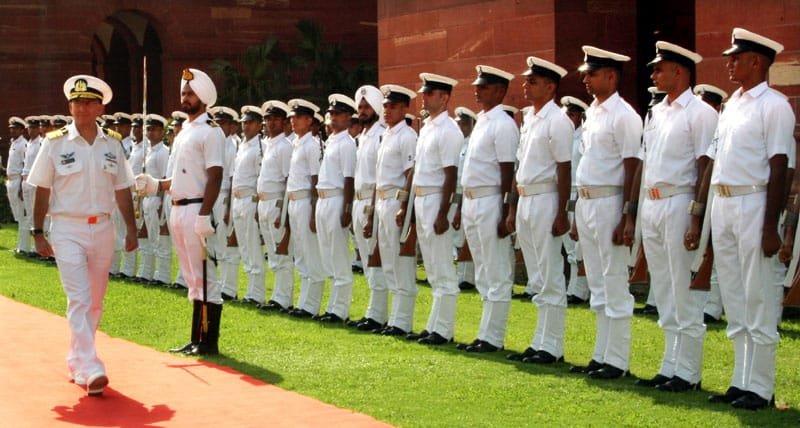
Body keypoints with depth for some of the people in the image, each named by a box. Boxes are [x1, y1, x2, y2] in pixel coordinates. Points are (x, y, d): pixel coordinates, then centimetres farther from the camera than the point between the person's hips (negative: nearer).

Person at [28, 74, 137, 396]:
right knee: (79, 299, -13)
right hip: (67, 229, -4)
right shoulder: (55, 143, -3)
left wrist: (131, 228, 6)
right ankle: (90, 370, -19)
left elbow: (122, 189, 11)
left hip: (102, 228, 4)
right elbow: (42, 191, -1)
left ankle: (76, 361, 25)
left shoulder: (112, 144, 6)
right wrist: (38, 233, -4)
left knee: (95, 301, 10)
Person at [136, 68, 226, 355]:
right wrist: (157, 185, 11)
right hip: (178, 209, 10)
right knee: (192, 278, 13)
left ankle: (210, 342, -2)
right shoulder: (184, 131, 18)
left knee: (204, 277, -7)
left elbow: (214, 177, -17)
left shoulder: (210, 132, -10)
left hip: (197, 210, -10)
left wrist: (204, 215, -24)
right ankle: (196, 340, 20)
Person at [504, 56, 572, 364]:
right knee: (537, 277, 12)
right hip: (525, 201, 9)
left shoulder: (557, 121, -10)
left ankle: (551, 347, 0)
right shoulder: (529, 119, 16)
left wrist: (562, 213, -19)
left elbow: (564, 170, -15)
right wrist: (512, 209, 18)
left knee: (551, 277, -4)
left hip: (545, 202, -9)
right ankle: (540, 342, 19)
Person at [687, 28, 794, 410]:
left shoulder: (774, 105, -7)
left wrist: (771, 227, -18)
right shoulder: (731, 105, 16)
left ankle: (760, 388, 4)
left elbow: (779, 168, -13)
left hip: (753, 203, -8)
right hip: (721, 205, 8)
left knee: (759, 301, -2)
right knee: (734, 302, 12)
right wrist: (697, 216, 14)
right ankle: (741, 382, 20)